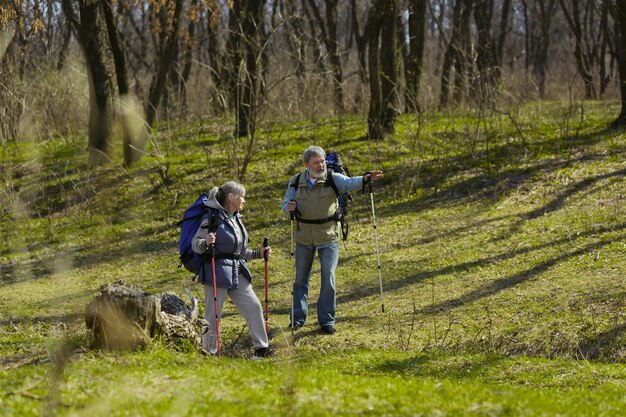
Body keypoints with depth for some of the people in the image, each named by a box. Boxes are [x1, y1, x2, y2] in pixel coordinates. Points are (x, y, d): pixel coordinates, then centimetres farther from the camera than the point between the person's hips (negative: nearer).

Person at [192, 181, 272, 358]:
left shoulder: (236, 219, 16)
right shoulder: (213, 218, -9)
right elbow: (195, 244, -9)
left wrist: (258, 254, 18)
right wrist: (206, 243, -29)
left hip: (237, 273, 8)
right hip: (217, 272, -8)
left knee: (254, 306, 5)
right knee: (213, 314, -3)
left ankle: (261, 348, 13)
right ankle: (209, 351, 8)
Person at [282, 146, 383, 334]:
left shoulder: (333, 179, -10)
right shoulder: (296, 182, -3)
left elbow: (350, 183, -29)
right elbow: (286, 204, 4)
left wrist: (365, 179, -50)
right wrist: (289, 209, -21)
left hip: (328, 236, -2)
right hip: (304, 236, 2)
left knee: (328, 278, -3)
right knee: (301, 278, 10)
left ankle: (326, 320, 7)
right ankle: (298, 318, 22)